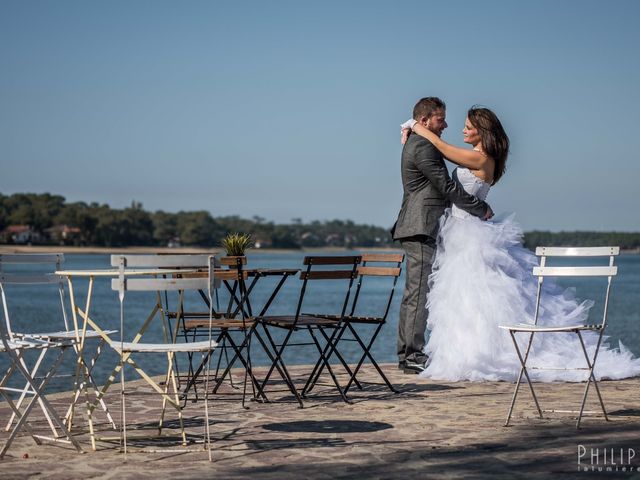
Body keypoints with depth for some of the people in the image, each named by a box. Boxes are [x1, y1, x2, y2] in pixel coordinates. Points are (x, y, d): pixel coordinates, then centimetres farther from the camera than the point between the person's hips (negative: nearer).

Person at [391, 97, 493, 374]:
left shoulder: (415, 144, 21)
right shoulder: (423, 147, -13)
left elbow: (440, 190, 23)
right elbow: (447, 187, -16)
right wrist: (482, 209, -7)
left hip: (416, 229, 11)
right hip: (420, 229, -11)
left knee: (413, 293, 10)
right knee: (419, 291, -9)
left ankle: (407, 354, 13)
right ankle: (413, 355, -8)